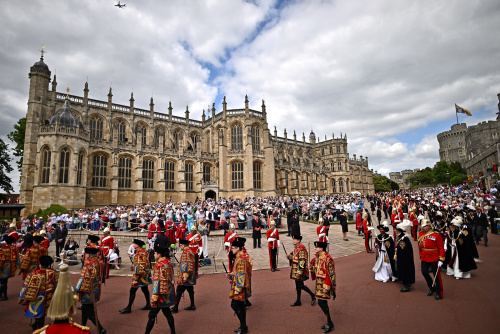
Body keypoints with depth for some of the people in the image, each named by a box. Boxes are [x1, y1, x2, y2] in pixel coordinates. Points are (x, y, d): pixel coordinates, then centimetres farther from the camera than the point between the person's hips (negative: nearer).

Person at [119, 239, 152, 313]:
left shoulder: (139, 254, -22)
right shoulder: (145, 251, 7)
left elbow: (138, 267, -24)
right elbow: (147, 262, 16)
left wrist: (135, 279, -22)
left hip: (141, 275, -10)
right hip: (146, 275, 10)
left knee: (132, 291, 0)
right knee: (145, 289, 17)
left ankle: (128, 308, 9)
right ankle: (148, 305, 25)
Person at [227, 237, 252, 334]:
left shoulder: (241, 259, -22)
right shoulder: (238, 257, 10)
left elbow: (242, 275, -24)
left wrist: (238, 289, -23)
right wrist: (230, 275, 5)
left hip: (240, 287, -10)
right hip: (240, 286, 10)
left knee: (235, 305, -4)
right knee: (240, 306, 16)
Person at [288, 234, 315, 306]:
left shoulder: (301, 249, -20)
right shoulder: (295, 247, 8)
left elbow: (302, 261, -23)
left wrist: (299, 272, -25)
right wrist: (289, 256, 1)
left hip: (300, 270, -9)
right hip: (295, 269, 9)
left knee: (300, 285, -2)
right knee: (298, 285, 14)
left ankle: (313, 296, 17)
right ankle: (298, 301, 24)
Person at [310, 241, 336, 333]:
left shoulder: (327, 259, -21)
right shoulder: (317, 257, 5)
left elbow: (330, 274, -20)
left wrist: (326, 287, -21)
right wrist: (312, 268, -5)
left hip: (325, 284, -8)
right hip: (319, 284, 8)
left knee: (321, 302, -6)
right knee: (323, 303, 15)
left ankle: (330, 324, 10)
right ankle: (328, 322, 30)